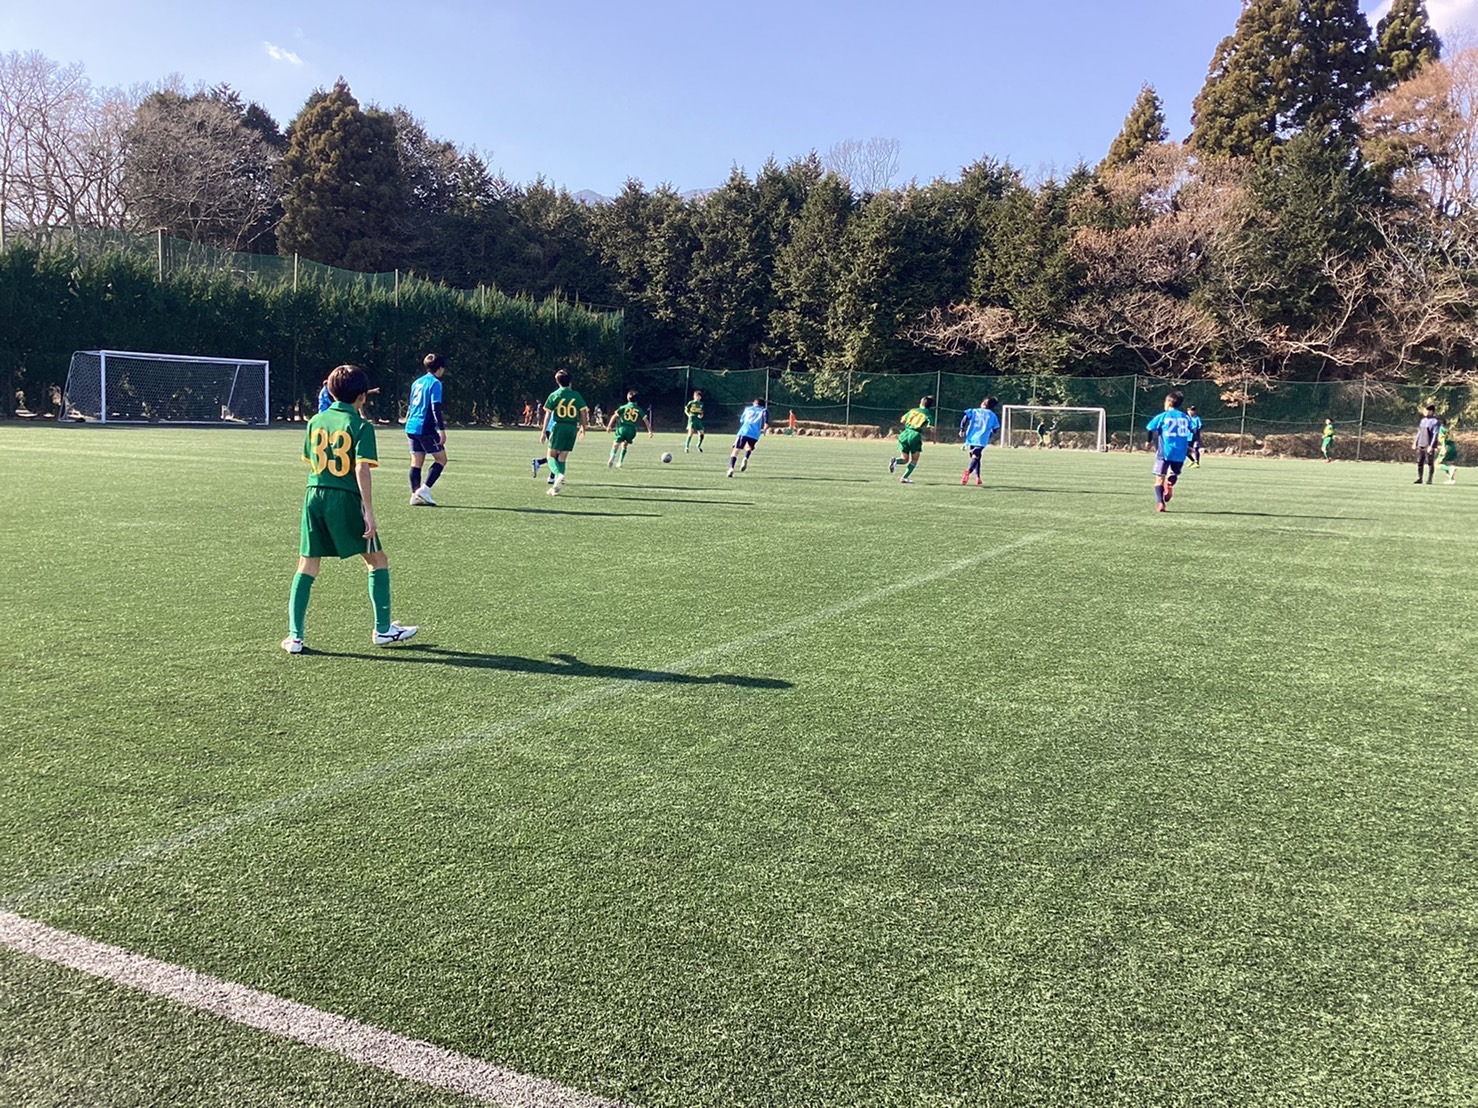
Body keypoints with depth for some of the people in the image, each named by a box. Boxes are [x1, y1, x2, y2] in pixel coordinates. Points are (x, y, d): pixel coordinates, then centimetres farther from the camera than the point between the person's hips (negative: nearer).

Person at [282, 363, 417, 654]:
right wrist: (369, 513, -15)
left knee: (307, 566, 8)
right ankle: (383, 629, 15)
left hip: (314, 496, 5)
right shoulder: (360, 426, -6)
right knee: (378, 560, 11)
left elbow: (310, 463, 17)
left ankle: (294, 636, 5)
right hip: (345, 499, -5)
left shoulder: (315, 422, 11)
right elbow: (361, 470, -14)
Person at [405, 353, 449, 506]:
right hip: (426, 428, -8)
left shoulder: (416, 382, 16)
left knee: (416, 462, 8)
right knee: (441, 459, 2)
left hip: (411, 427, 8)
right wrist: (442, 430, -17)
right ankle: (424, 489, -8)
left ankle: (415, 495, 4)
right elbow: (436, 407, -17)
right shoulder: (435, 383, -8)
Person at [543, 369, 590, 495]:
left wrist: (544, 431, 3)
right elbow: (583, 412, 3)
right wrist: (583, 427, 17)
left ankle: (559, 474, -27)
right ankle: (555, 488, 4)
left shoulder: (554, 395, -1)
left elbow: (548, 415, -2)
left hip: (558, 427, -3)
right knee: (562, 458, 8)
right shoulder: (576, 395, 4)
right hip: (572, 428, 3)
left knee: (551, 455, 4)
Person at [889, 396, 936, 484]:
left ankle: (895, 461, -19)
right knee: (914, 460, 12)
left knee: (905, 459, 14)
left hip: (905, 434, 4)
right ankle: (904, 478, 0)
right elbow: (930, 427, -10)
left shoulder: (913, 410, 13)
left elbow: (903, 420, 15)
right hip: (915, 435, -4)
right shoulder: (928, 414, 3)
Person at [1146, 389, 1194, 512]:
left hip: (1165, 452, -3)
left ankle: (1160, 502, -11)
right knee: (1174, 473, 21)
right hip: (1180, 453, 3)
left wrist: (1149, 441, 14)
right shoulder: (1186, 417, 10)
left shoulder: (1163, 416, 1)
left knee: (1160, 478, 2)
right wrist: (1190, 446, 13)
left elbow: (1150, 428, -3)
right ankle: (1170, 483, -14)